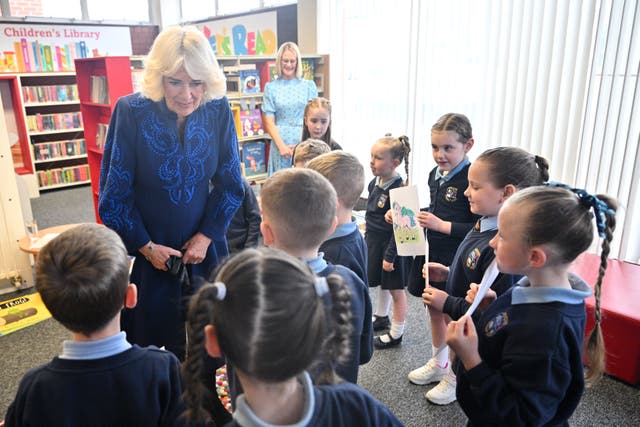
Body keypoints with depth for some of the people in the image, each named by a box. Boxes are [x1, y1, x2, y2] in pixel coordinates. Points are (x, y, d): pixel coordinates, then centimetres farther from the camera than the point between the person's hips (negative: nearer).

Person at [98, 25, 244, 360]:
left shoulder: (218, 110, -11)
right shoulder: (131, 112, -17)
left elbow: (231, 185, -2)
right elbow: (113, 194, -10)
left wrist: (207, 235, -8)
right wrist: (146, 246, -9)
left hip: (204, 248, 2)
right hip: (145, 252, -2)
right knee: (146, 341, 15)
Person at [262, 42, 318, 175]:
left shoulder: (309, 85, 8)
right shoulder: (271, 87, 6)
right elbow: (269, 122, 2)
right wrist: (281, 146, -9)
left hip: (304, 142, 0)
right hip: (281, 141, 0)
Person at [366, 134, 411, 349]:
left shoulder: (398, 190, -23)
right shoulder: (374, 183, 2)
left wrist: (390, 256, -19)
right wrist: (367, 240, 19)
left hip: (392, 246, -8)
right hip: (375, 242, 8)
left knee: (396, 289, 8)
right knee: (381, 283, 25)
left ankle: (396, 333, 23)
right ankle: (381, 317, 46)